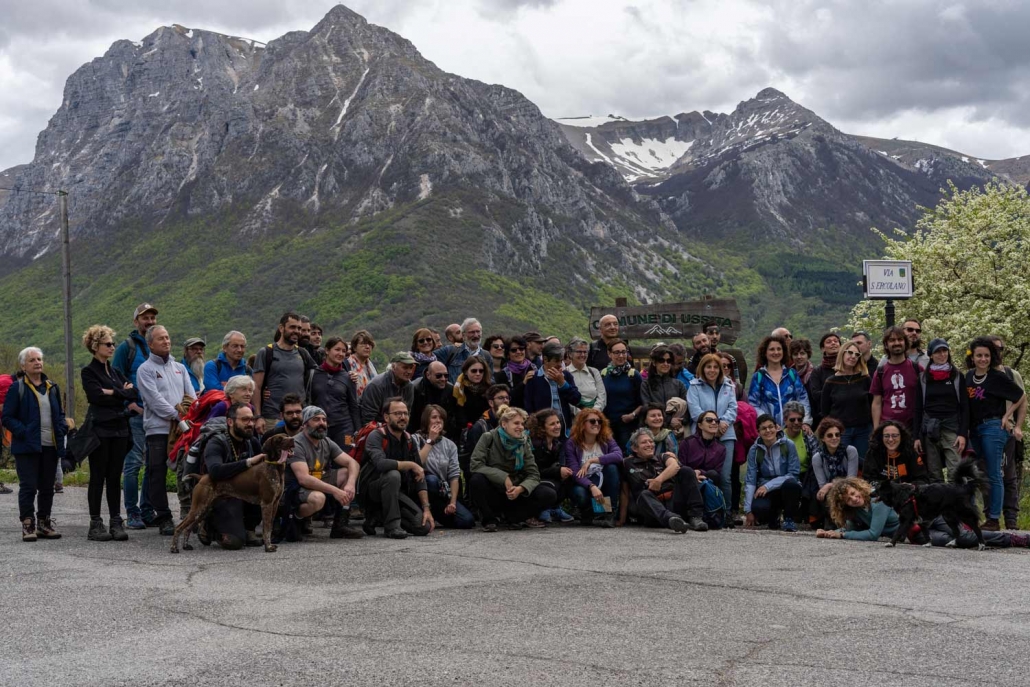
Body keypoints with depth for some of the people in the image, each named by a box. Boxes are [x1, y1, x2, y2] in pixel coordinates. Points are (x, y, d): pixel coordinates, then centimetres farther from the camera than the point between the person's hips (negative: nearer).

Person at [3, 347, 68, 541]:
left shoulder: (52, 388, 13)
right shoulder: (17, 388, -4)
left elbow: (60, 414, 23)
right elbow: (7, 417, -5)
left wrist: (62, 428, 4)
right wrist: (23, 433, -17)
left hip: (50, 446, 5)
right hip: (27, 447, -5)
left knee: (47, 487, 10)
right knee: (28, 487, -6)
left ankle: (44, 524, 19)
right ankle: (27, 525, 0)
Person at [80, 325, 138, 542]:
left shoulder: (115, 371, 17)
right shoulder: (88, 372, -1)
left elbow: (134, 393, 5)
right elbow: (97, 396, -16)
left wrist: (112, 392, -7)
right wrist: (122, 392, -6)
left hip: (119, 429, 6)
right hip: (100, 430, -5)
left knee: (115, 477, 6)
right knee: (98, 478, -2)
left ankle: (116, 523, 8)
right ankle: (95, 525, 2)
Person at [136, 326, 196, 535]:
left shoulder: (179, 368, 19)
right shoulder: (145, 369, 1)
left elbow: (191, 394, 12)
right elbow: (155, 399, -10)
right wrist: (177, 414, -16)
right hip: (158, 429, -5)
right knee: (157, 475, -4)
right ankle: (163, 518, 1)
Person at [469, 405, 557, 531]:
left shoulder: (524, 444, 1)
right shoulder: (489, 438, -9)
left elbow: (533, 474, -5)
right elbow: (476, 465, -20)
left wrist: (520, 489, -27)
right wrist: (504, 478, -26)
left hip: (514, 494, 3)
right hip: (492, 494, -3)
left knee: (549, 495, -19)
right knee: (476, 479, -35)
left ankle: (513, 516, -2)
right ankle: (489, 519, -12)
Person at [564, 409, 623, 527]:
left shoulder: (606, 440, -1)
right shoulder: (572, 443, -8)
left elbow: (619, 456, -24)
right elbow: (575, 472, -20)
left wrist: (592, 460, -28)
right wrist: (592, 487, -36)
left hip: (604, 485, 2)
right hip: (583, 485, -2)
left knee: (611, 466, -27)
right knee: (580, 494, -37)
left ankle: (610, 514, -23)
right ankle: (587, 514, 1)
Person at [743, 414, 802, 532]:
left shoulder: (788, 445, -8)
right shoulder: (755, 450, -3)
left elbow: (794, 473, -11)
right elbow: (750, 481, -5)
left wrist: (768, 486, -21)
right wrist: (748, 511, -12)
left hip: (787, 490, -1)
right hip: (766, 492, 1)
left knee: (791, 483, -36)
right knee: (758, 507, -32)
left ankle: (789, 519, -9)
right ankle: (773, 517, 8)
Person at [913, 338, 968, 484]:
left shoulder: (957, 376, 6)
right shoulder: (923, 378, 10)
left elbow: (965, 407, 3)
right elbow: (918, 408, 11)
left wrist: (963, 434, -8)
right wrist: (917, 436, 4)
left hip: (951, 427, -2)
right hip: (929, 429, 2)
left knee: (956, 473, -14)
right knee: (934, 476, 2)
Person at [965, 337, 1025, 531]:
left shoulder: (998, 377, -8)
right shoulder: (969, 377, 8)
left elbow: (1021, 397, 3)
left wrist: (1007, 417, 3)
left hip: (993, 428, -6)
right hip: (974, 429, 6)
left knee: (993, 475, -3)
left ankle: (994, 520, 1)